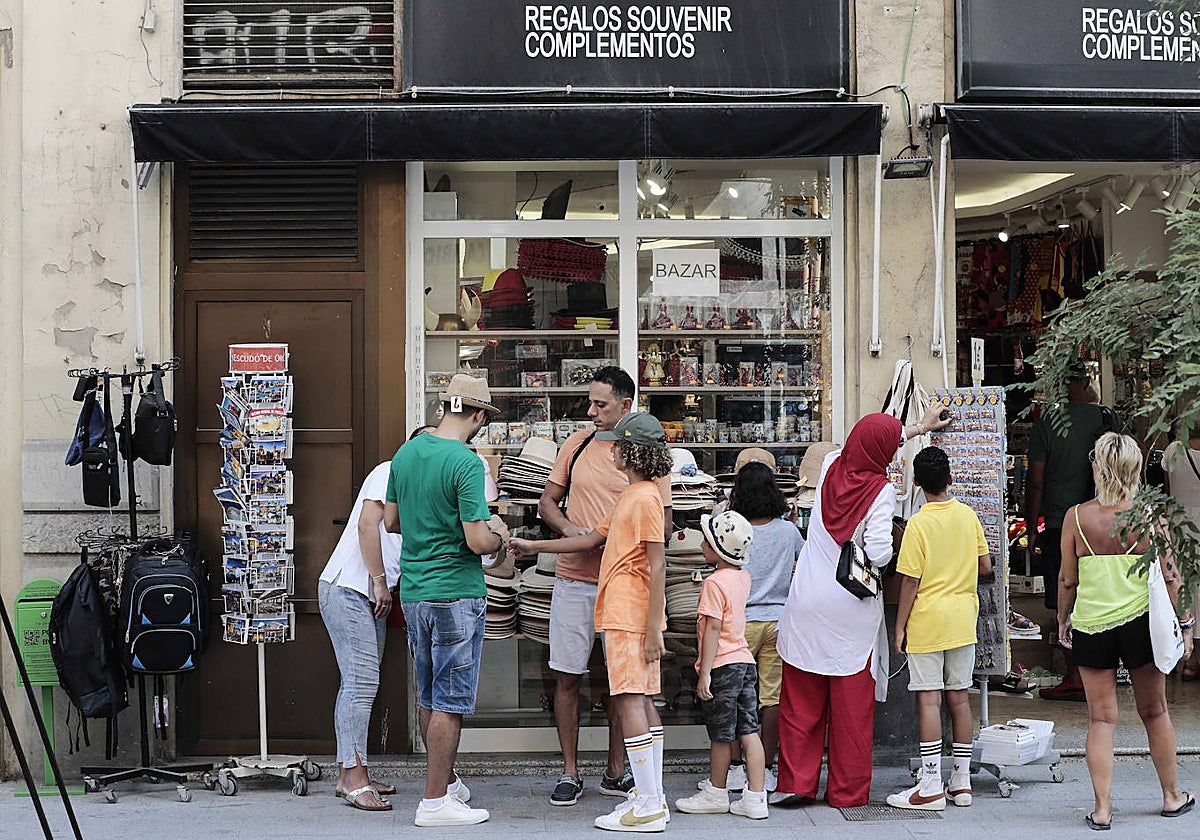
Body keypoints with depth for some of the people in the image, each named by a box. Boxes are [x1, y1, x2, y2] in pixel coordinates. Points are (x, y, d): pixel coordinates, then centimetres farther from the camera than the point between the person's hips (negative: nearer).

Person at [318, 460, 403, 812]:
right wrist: (380, 581, -17)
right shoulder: (389, 473, -7)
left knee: (360, 684, 10)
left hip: (371, 598, 10)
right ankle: (355, 782, -13)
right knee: (361, 682, -13)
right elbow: (367, 525, -18)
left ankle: (348, 775, 15)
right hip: (347, 589, -10)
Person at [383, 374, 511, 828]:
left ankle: (447, 781, 30)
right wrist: (498, 536, 1)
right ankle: (435, 802, 2)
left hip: (413, 592, 7)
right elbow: (477, 541, -20)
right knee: (449, 701, -1)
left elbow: (390, 521, 15)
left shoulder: (405, 453, 6)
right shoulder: (466, 463, -17)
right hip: (456, 593, -7)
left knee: (430, 697, 17)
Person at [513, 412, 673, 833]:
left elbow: (657, 567, -17)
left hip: (630, 617, -10)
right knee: (640, 701, 11)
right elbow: (594, 538, 24)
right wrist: (534, 546, 26)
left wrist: (653, 628, -20)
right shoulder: (630, 496, 18)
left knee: (629, 702, -10)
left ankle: (647, 807, -10)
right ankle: (653, 797, 15)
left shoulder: (645, 498, -14)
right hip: (628, 616, 10)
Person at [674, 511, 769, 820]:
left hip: (722, 666, -8)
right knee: (748, 732, 5)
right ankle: (756, 798, 4)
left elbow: (713, 628, -18)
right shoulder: (742, 577, 9)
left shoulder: (714, 583, -15)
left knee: (721, 736, 5)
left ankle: (716, 794, 18)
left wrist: (705, 672, -18)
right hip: (745, 661, 8)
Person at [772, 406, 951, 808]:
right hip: (851, 612, -4)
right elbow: (879, 553, -20)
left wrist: (920, 426, 34)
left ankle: (795, 781, 11)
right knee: (852, 706, 5)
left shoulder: (831, 466, 2)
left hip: (806, 607, 4)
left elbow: (865, 443, 22)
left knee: (802, 700, 10)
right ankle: (846, 791, 11)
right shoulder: (879, 490, -13)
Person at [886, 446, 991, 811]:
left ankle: (931, 787, -5)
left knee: (928, 699, -4)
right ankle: (962, 781, 15)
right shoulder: (968, 515, 2)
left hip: (927, 620, -5)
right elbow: (985, 565, 9)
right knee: (959, 697, 10)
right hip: (962, 619, 5)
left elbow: (910, 581, -11)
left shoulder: (918, 524, -12)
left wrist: (900, 627, -3)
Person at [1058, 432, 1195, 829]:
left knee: (1101, 718, 6)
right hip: (1140, 621, 0)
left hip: (1090, 625, 0)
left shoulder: (1076, 517, -7)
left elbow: (1067, 580, -1)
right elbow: (1169, 576, -4)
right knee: (1154, 712, 16)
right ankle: (1172, 796, 28)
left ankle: (1102, 808, 3)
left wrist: (1063, 619, 15)